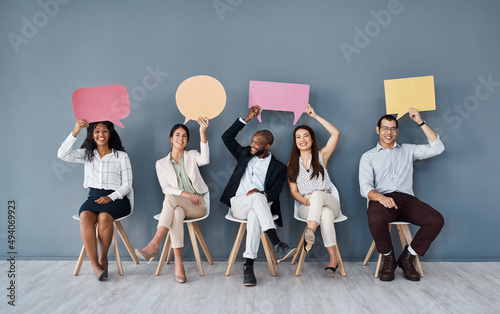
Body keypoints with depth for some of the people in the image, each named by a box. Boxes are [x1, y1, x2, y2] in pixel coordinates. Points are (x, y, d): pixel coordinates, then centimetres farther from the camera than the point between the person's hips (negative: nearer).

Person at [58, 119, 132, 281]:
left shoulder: (121, 156, 6)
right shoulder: (87, 154, 13)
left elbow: (127, 185, 2)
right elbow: (62, 154, -4)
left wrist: (110, 197, -15)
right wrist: (75, 132, -13)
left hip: (116, 199, -2)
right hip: (94, 197, 2)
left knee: (104, 217, -34)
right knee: (85, 216, -31)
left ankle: (103, 258, -13)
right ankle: (94, 263, -27)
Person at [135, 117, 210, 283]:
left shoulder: (192, 155, 14)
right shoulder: (161, 163, 17)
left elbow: (205, 160, -12)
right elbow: (165, 188, 4)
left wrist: (203, 133, -22)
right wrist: (185, 193, -14)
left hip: (197, 206, -1)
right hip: (177, 206, 2)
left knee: (170, 198, -34)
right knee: (176, 213, -37)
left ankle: (154, 244, -44)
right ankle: (178, 264, -44)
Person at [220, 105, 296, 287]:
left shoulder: (278, 167, 11)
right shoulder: (245, 154, 20)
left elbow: (274, 193, -1)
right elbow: (227, 137, 14)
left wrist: (262, 193, -25)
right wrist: (247, 119, 10)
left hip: (257, 207, -1)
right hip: (238, 204, 1)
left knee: (254, 216, -40)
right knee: (257, 197, -35)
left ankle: (249, 265, -42)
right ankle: (277, 245, -44)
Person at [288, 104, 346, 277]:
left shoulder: (321, 156, 12)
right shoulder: (292, 164, 16)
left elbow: (336, 133, -1)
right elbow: (293, 191, 9)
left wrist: (315, 116, 3)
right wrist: (305, 201, -14)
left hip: (329, 202, 0)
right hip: (306, 207, 1)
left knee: (317, 194, -38)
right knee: (326, 213, -36)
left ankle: (310, 233, -58)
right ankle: (333, 259, -42)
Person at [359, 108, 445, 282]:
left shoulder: (408, 150, 24)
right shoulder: (368, 156, 16)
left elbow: (437, 148, 13)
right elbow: (365, 187, 2)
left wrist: (420, 122, 12)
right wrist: (381, 197, -22)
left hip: (406, 199, 3)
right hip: (382, 199, -2)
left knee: (436, 220, -26)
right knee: (375, 219, -38)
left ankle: (408, 257, -3)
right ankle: (388, 258, -8)